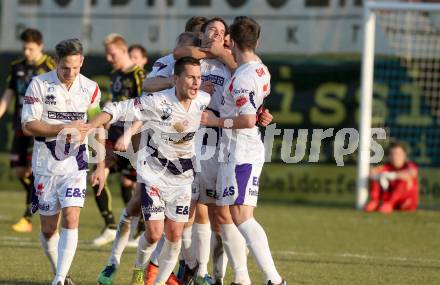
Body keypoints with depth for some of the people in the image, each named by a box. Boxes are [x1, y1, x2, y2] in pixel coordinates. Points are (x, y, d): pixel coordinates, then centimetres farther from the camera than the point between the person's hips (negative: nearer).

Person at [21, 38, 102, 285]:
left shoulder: (90, 88, 0)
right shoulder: (39, 85, -7)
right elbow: (28, 126, -10)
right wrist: (63, 129, -20)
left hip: (75, 164, 0)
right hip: (46, 165, 0)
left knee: (71, 219, -16)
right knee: (49, 228, 5)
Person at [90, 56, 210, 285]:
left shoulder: (204, 101, -9)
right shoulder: (157, 102, -22)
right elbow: (118, 110, -17)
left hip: (182, 176, 4)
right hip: (153, 174, -4)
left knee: (175, 235, 0)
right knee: (154, 233, -10)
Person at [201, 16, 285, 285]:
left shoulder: (243, 78, -17)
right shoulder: (262, 70, 12)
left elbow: (248, 120, -25)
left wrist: (217, 121, -13)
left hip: (242, 154, -10)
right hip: (232, 153, 10)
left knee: (241, 215, -16)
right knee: (224, 215, 13)